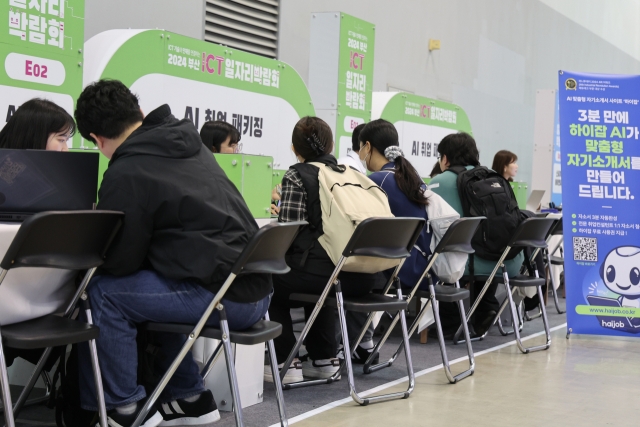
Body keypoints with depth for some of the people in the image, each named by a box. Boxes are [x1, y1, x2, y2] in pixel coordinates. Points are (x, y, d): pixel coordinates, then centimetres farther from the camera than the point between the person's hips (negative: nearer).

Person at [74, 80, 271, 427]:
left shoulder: (126, 173, -10)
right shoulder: (190, 144, 14)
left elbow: (119, 261, -4)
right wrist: (108, 219, 28)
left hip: (223, 295, -9)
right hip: (254, 288, 9)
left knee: (103, 294, 0)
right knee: (150, 291, 27)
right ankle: (190, 399, 30)